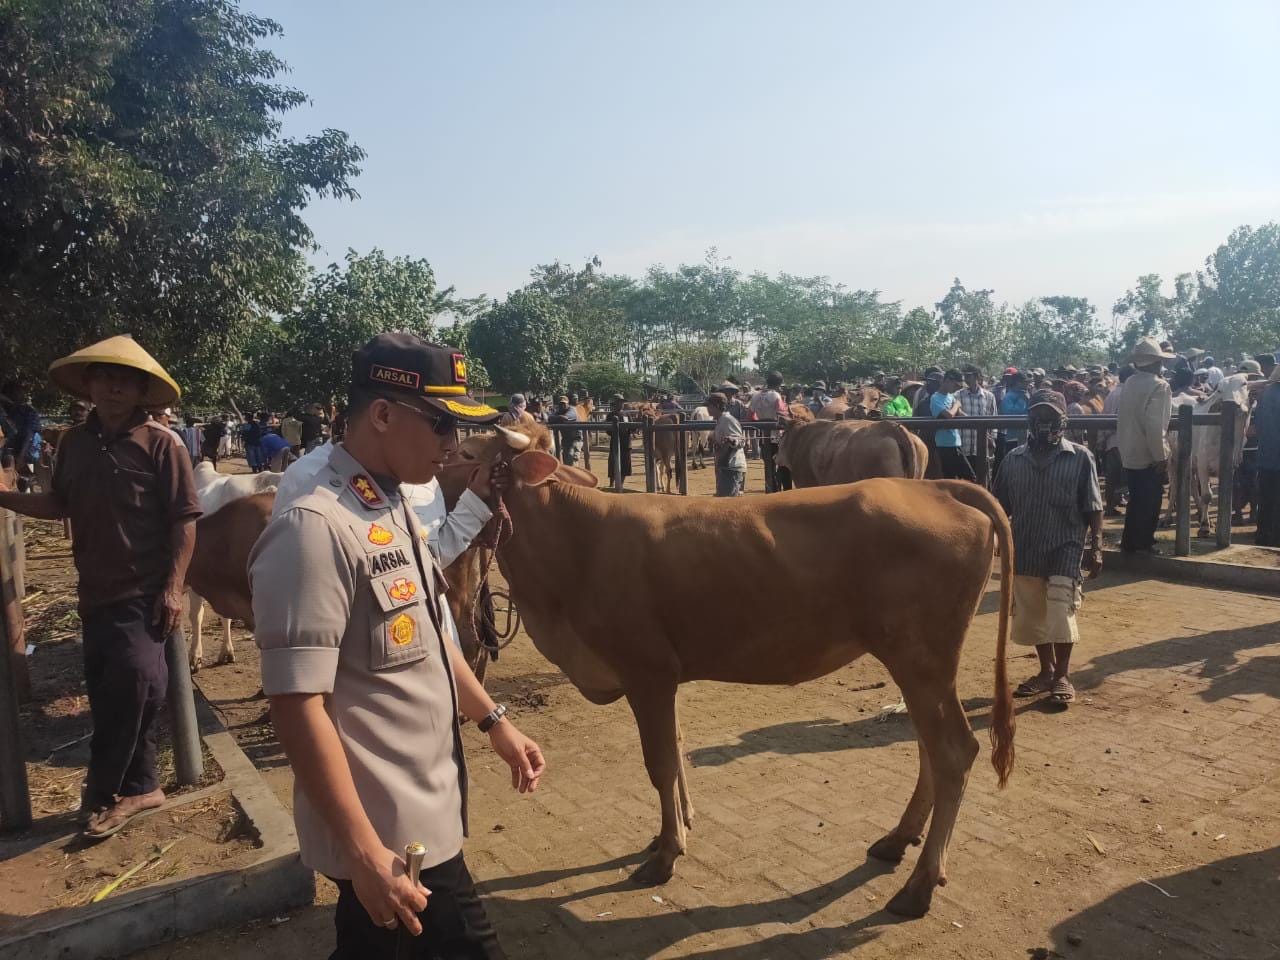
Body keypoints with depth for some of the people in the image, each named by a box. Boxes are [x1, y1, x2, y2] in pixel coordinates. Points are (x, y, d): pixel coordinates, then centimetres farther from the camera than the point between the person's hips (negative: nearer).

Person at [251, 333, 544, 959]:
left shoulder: (394, 509, 6)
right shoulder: (316, 529, -22)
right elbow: (297, 707, -24)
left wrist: (492, 720, 18)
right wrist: (364, 854, -22)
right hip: (390, 834, -8)